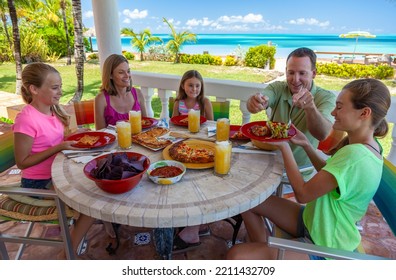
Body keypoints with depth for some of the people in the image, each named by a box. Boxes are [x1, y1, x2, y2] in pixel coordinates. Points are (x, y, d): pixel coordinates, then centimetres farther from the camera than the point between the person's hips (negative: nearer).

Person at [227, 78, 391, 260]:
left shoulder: (354, 155, -30)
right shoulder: (370, 145, 1)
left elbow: (303, 194, -25)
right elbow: (328, 173, 14)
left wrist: (284, 147, -16)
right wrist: (306, 144, 2)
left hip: (323, 246, -9)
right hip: (313, 219, 9)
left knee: (235, 255, -19)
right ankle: (262, 251, 17)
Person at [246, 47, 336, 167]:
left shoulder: (326, 98, -8)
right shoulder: (277, 88, -1)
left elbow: (322, 135, -26)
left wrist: (311, 108, -44)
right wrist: (254, 101, -46)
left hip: (301, 167, -2)